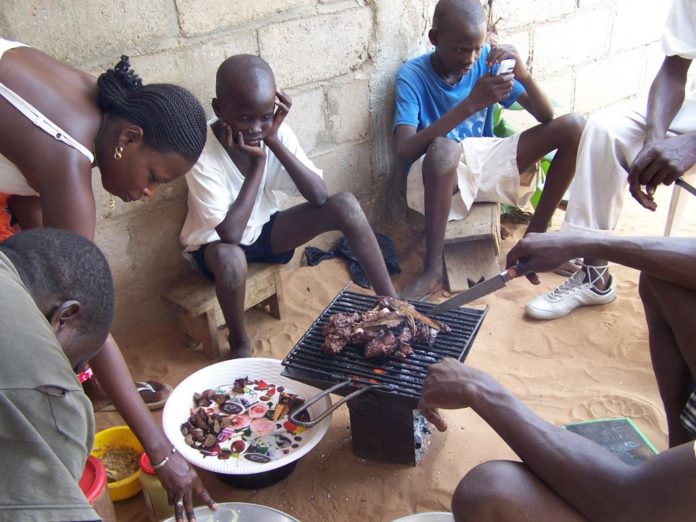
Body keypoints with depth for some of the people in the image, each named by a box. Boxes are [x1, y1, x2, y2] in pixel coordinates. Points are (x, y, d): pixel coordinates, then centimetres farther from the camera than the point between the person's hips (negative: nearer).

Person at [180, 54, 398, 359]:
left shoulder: (276, 131, -15)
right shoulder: (202, 153, -28)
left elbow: (319, 196, -22)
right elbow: (230, 234, -33)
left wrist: (275, 142, -29)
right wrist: (257, 163, -31)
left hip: (264, 230, 4)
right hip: (214, 244, -4)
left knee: (344, 205, -18)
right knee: (229, 258, -41)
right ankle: (239, 343, -11)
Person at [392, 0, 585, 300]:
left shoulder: (488, 60, -3)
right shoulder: (412, 75, -13)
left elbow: (546, 117, -3)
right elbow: (404, 151, -29)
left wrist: (524, 75, -24)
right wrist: (470, 104, -34)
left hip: (486, 161, 5)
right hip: (440, 176, -5)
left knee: (574, 126, -11)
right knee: (444, 148, -42)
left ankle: (536, 233, 1)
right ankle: (433, 270, -28)